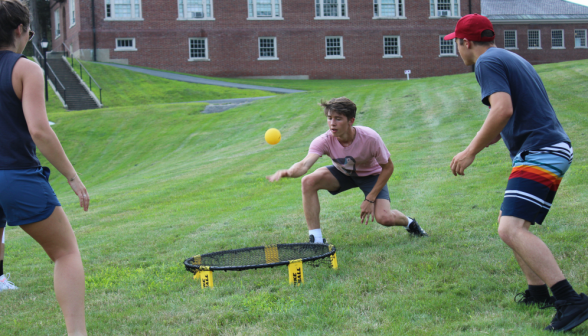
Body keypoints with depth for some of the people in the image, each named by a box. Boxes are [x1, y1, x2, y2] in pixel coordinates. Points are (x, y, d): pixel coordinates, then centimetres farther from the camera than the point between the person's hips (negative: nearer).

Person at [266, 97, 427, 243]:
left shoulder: (370, 138, -33)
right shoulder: (324, 141, -30)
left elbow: (388, 167, -19)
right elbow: (305, 163, -47)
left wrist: (370, 199, -22)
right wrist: (288, 172, -71)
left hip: (372, 175, -2)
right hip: (342, 173, 3)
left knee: (384, 218, -24)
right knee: (309, 181, -26)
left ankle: (409, 222, 16)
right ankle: (316, 240, -17)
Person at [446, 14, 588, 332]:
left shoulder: (488, 62, -8)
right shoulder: (510, 58, 23)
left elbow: (503, 109, -23)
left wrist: (471, 151, -17)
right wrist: (486, 141, 42)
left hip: (540, 153, -11)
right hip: (548, 150, 11)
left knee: (512, 229, -21)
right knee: (509, 222, 21)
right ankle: (538, 292, 23)